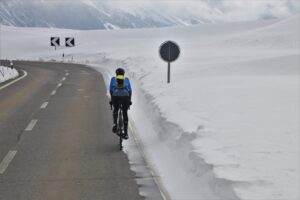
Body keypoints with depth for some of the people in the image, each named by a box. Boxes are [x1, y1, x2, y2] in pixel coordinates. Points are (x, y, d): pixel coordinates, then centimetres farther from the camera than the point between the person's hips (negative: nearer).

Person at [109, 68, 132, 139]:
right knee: (125, 113, 16)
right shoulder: (126, 79, 22)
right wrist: (129, 100, 25)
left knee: (115, 110, 29)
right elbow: (130, 91, 18)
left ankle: (115, 124, 5)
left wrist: (112, 99, 22)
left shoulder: (113, 79, 21)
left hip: (115, 97, 0)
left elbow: (110, 90, 14)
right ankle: (126, 133, 13)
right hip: (125, 97, 0)